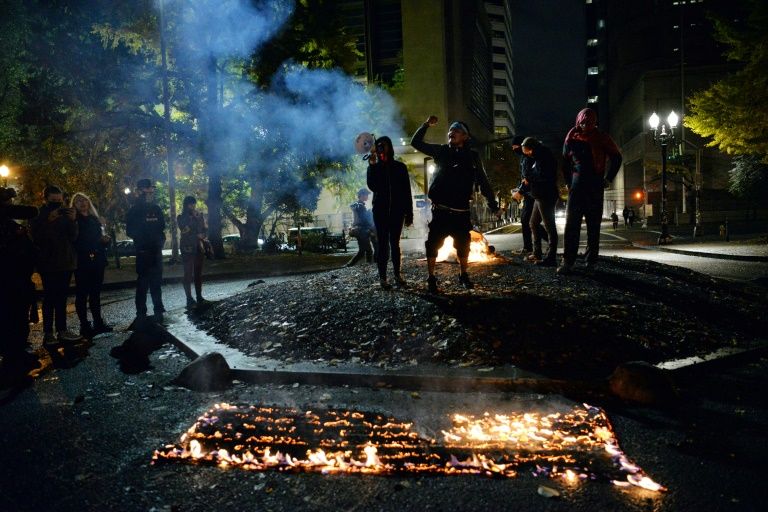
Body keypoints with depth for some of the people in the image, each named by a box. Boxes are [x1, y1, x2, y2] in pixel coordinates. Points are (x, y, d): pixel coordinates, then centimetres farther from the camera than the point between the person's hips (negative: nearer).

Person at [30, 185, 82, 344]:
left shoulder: (65, 215, 11)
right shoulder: (39, 216, 1)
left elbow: (73, 237, -1)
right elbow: (37, 239, -13)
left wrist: (72, 221, -18)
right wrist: (49, 221, -24)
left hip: (66, 262, 4)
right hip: (48, 263, -4)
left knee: (61, 297, 6)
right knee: (49, 297, -5)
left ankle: (62, 330, 10)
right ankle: (48, 332, -4)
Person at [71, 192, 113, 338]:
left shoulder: (95, 219, 16)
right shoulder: (74, 221, -2)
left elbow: (101, 238, 20)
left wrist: (106, 239, 0)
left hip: (97, 261, 6)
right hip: (82, 262, -5)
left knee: (95, 293, 10)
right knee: (82, 294, -2)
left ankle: (98, 323, 15)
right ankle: (84, 325, 0)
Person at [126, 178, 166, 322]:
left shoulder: (156, 209, 12)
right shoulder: (134, 211, -3)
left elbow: (162, 227, 18)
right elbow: (130, 231, -5)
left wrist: (161, 240, 4)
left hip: (156, 251, 5)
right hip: (143, 251, -5)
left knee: (156, 282, 11)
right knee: (142, 282, -5)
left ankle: (158, 310, 19)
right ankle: (141, 313, -1)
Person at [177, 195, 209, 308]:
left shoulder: (199, 216, 13)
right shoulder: (181, 218, 1)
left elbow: (205, 230, 12)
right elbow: (186, 231, -13)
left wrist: (202, 235, -6)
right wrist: (198, 235, -8)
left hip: (199, 247, 4)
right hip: (187, 248, -4)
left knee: (198, 273, 5)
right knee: (188, 274, -7)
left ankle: (199, 297, 11)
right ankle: (189, 299, -6)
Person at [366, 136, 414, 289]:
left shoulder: (400, 167, 6)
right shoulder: (374, 167, 6)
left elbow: (407, 191, 4)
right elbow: (372, 186, -12)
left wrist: (409, 213, -1)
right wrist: (372, 165, -15)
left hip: (397, 211, 1)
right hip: (380, 210, 0)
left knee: (395, 243, 3)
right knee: (383, 244, -3)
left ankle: (397, 275, 7)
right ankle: (382, 277, -4)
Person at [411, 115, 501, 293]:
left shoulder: (472, 157, 4)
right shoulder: (441, 151, 5)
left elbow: (483, 183, 6)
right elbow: (416, 142, 7)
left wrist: (493, 206, 4)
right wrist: (426, 125, -6)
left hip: (461, 212, 0)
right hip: (440, 210, 0)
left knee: (463, 245, 8)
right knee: (433, 244, -2)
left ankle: (463, 275, 29)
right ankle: (431, 279, 10)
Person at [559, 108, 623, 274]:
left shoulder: (601, 137, 2)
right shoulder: (572, 137, 6)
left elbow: (616, 157, 9)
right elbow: (565, 160, 17)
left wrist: (608, 179, 3)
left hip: (595, 187, -1)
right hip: (576, 185, 1)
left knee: (593, 225, 3)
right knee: (571, 223, -7)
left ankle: (591, 261, 9)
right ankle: (568, 262, -9)